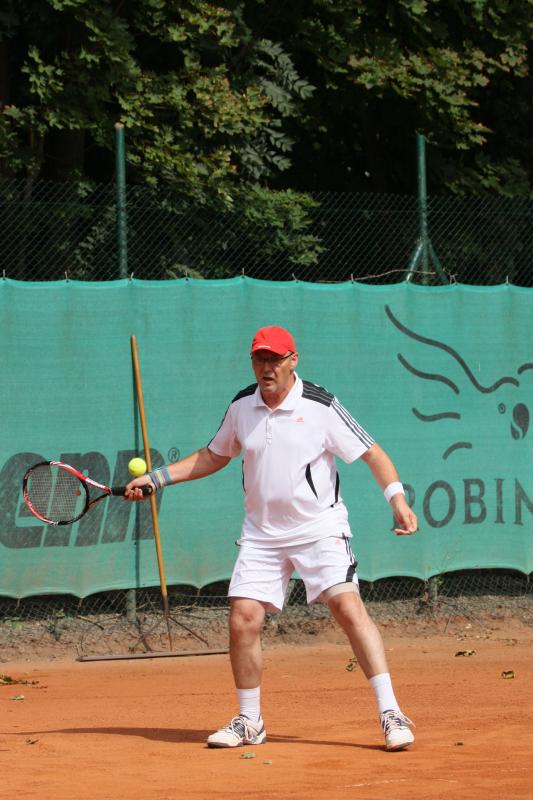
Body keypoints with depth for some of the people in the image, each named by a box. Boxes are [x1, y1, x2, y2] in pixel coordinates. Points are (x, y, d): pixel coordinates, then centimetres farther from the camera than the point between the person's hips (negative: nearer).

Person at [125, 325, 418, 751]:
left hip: (319, 528, -5)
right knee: (243, 619, -4)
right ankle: (249, 721, 13)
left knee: (349, 607, -20)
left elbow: (371, 452, -8)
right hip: (262, 533, 5)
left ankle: (390, 712, -19)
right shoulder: (242, 406, 5)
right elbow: (213, 456, 20)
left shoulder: (320, 406, -10)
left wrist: (397, 499, -22)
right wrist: (157, 478, 14)